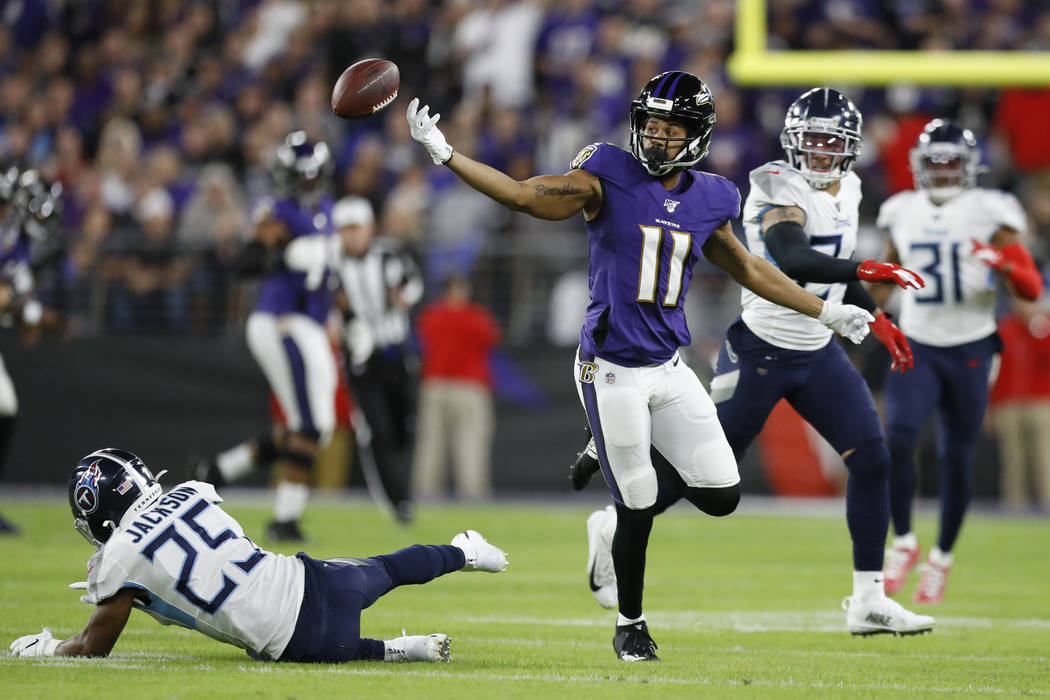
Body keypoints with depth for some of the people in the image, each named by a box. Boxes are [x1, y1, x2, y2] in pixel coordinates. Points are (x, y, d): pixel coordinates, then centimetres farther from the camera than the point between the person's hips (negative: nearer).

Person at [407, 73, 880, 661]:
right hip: (612, 370, -4)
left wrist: (827, 312, 24)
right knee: (638, 508, -1)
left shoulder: (708, 200, 6)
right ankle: (630, 625, 21)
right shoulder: (607, 177, -7)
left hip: (669, 368, 5)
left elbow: (748, 269, 19)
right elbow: (525, 196, -9)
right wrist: (444, 153, -17)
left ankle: (622, 468, 25)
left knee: (722, 496, -3)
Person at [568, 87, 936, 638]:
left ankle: (868, 602, 0)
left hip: (817, 353, 7)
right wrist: (868, 271, -41)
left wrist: (875, 318, 18)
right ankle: (612, 527, 30)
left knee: (871, 459, -6)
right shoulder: (780, 190, -18)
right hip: (760, 349, -7)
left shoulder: (847, 190, 10)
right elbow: (793, 261, -35)